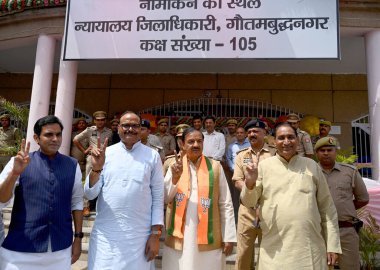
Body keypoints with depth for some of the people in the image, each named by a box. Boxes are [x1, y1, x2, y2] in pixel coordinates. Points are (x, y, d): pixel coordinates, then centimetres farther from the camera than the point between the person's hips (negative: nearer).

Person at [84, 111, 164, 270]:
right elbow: (90, 194, -1)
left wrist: (156, 233, -3)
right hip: (105, 236, 1)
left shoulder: (152, 156, 0)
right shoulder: (106, 153, 2)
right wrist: (96, 169, -17)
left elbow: (158, 196, 0)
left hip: (139, 236, 0)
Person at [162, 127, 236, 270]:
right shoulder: (175, 166, 1)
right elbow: (165, 199, -1)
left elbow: (226, 204, -1)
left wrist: (229, 237, -1)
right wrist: (175, 177, -16)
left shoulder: (215, 167, -3)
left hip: (209, 238, -1)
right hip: (179, 238, 1)